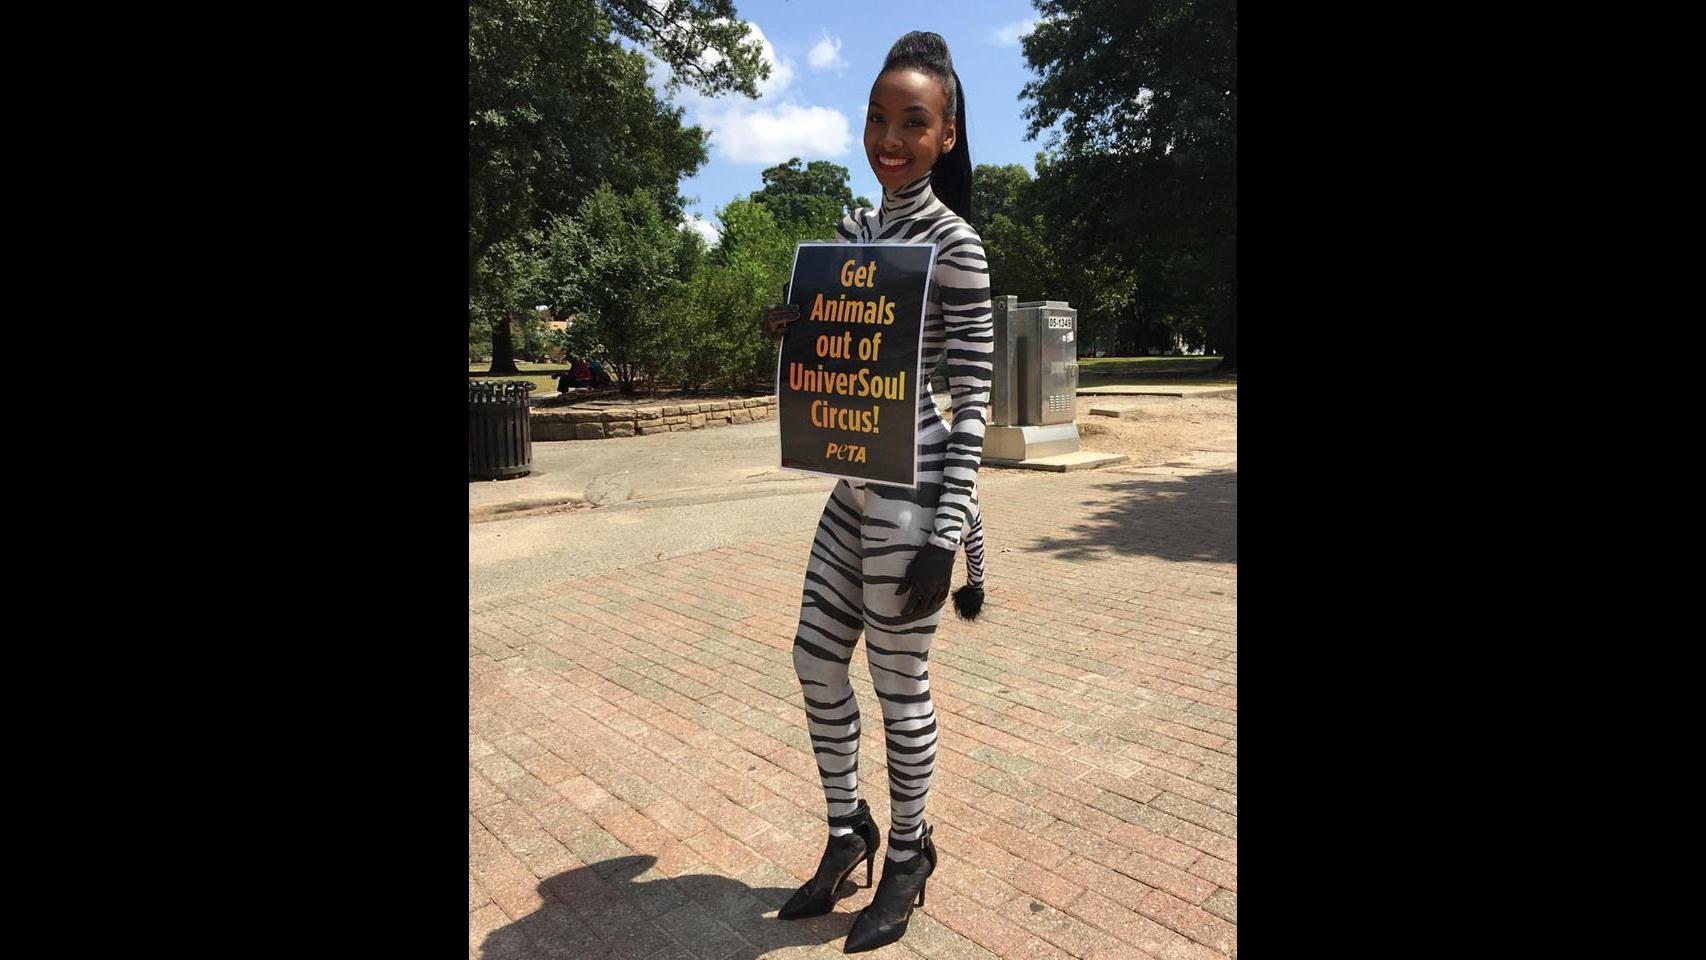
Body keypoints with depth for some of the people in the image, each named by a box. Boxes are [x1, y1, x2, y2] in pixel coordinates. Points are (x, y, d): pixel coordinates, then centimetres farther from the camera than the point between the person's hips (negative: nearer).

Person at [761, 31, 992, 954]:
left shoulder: (953, 244, -11)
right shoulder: (855, 227, 12)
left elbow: (972, 400, -14)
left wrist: (946, 533, -18)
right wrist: (791, 329, -1)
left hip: (910, 493, -8)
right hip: (853, 487, 8)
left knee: (899, 684, 5)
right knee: (816, 660, 14)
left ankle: (907, 857, 29)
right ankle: (848, 830, 35)